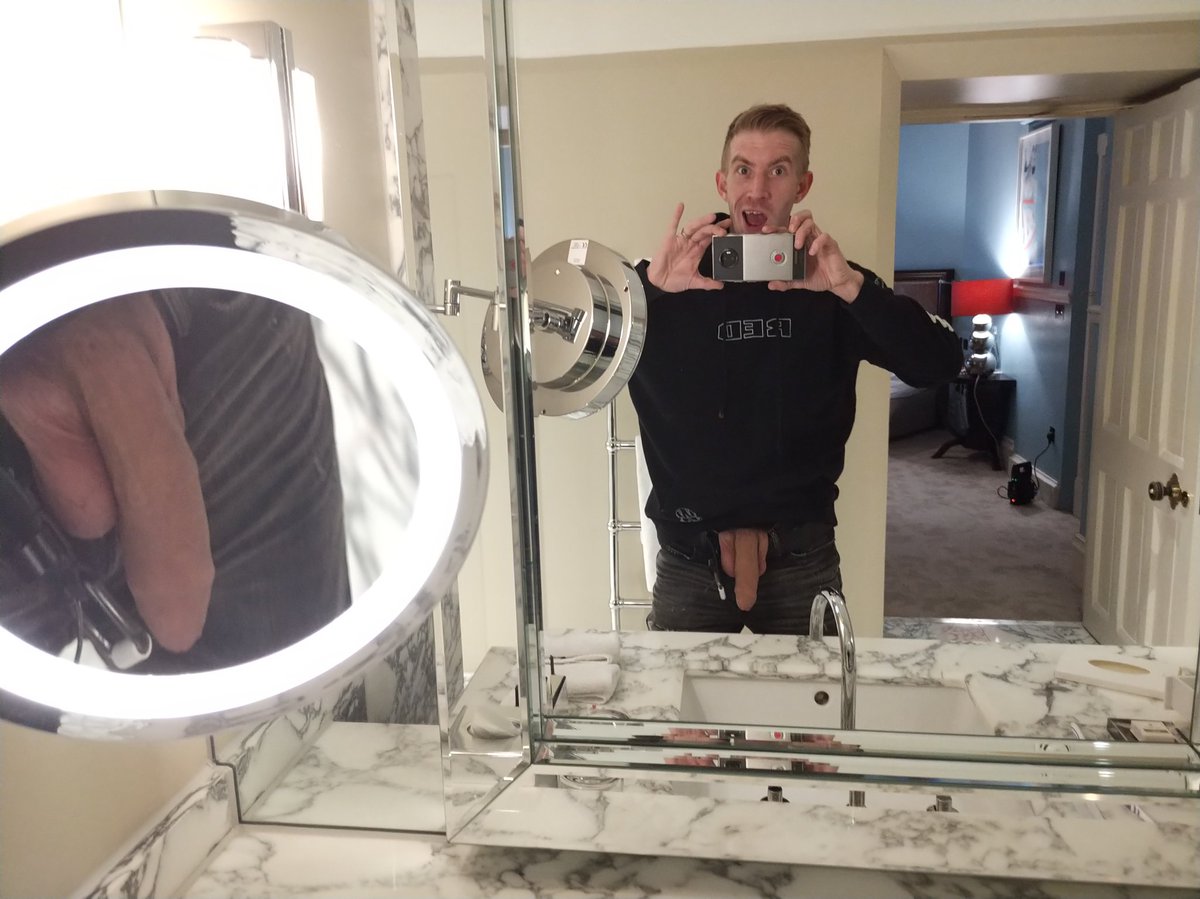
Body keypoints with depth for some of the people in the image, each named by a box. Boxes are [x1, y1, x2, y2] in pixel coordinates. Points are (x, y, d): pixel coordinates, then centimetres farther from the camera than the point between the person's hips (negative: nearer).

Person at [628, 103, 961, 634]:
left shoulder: (831, 286, -1)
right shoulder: (671, 280, -3)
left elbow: (940, 365, -12)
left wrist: (852, 286, -27)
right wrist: (646, 285, -28)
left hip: (801, 561, 1)